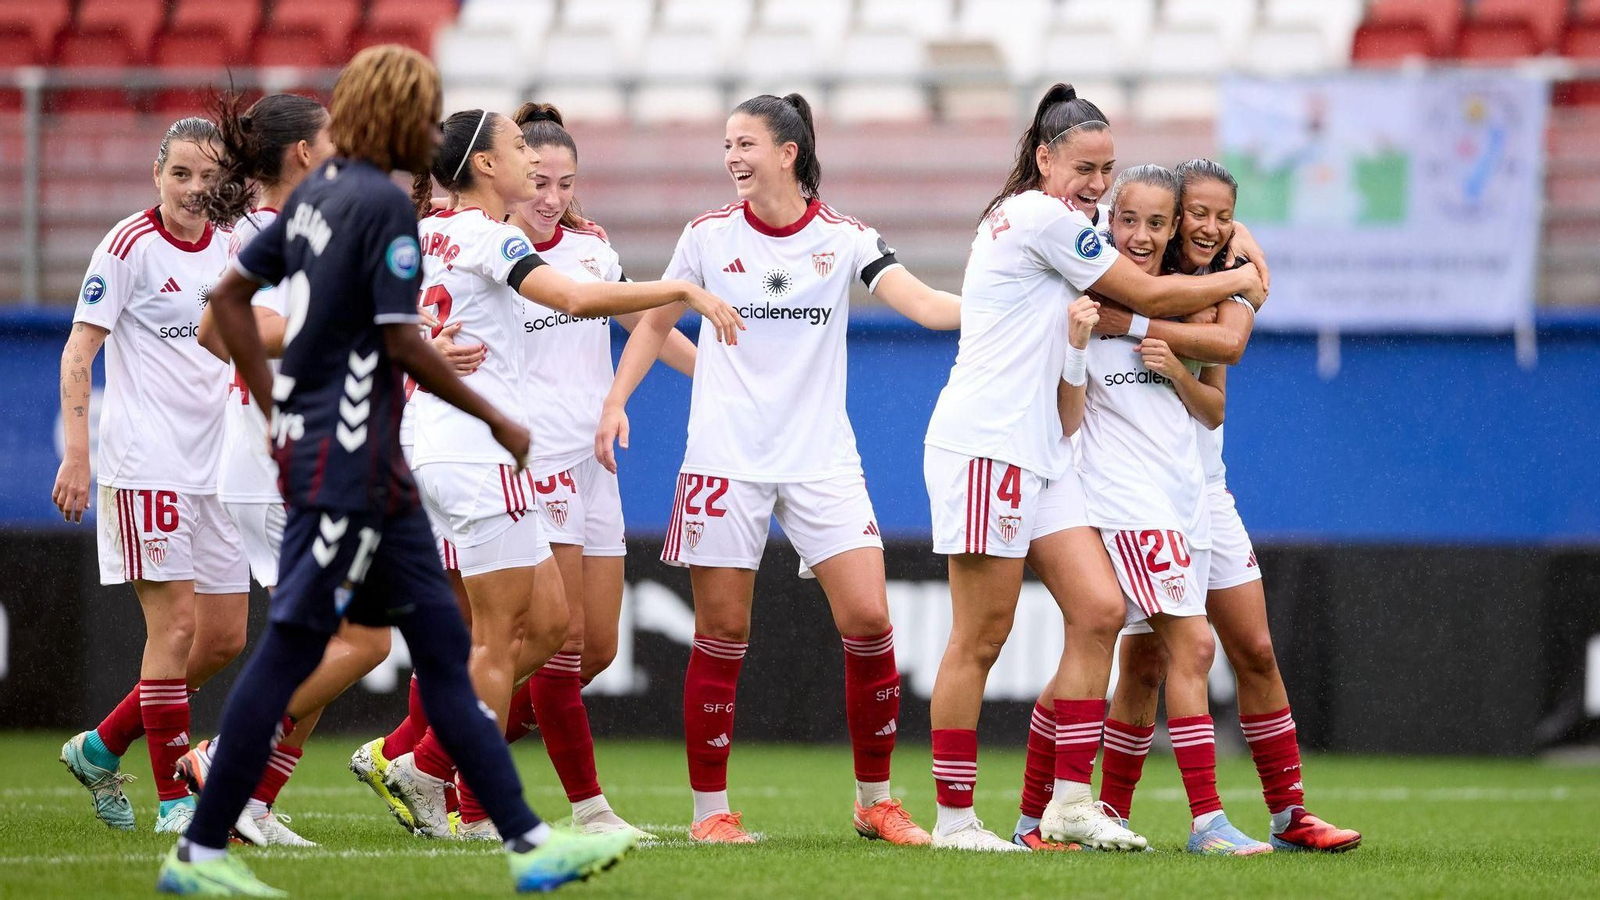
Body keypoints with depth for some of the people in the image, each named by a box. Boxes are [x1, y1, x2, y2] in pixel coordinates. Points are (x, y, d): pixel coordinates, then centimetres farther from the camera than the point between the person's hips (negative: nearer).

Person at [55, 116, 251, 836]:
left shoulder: (231, 251, 10)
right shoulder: (130, 246, -8)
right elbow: (77, 354, -8)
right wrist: (77, 453, -16)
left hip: (214, 470, 7)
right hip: (145, 467, -7)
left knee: (225, 637, 7)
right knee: (176, 624, -11)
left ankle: (101, 749, 22)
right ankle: (174, 798, -3)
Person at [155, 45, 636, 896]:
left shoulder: (319, 190, 13)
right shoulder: (384, 204, -13)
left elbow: (230, 294, 17)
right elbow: (401, 341, -16)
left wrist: (276, 409, 20)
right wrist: (496, 420, -7)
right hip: (347, 457, -10)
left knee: (440, 639, 9)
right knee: (289, 649, -6)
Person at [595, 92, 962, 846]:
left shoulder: (843, 238, 0)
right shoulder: (709, 235, 3)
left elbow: (928, 306, -10)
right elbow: (656, 322, 15)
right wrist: (616, 400, 4)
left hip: (821, 458, 0)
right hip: (725, 458, 0)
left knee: (868, 620, -10)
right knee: (722, 632, -2)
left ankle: (875, 800, 4)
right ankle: (710, 807, 9)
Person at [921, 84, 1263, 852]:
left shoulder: (1035, 221, 20)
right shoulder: (1043, 217, -9)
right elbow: (1149, 296, -2)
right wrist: (1239, 280, 11)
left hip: (1037, 454, 10)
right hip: (985, 443, -10)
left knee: (1099, 610, 0)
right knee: (981, 638, -7)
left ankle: (1069, 802, 1)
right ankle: (953, 818, -3)